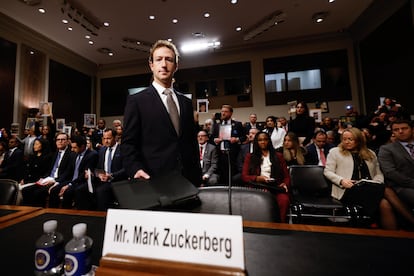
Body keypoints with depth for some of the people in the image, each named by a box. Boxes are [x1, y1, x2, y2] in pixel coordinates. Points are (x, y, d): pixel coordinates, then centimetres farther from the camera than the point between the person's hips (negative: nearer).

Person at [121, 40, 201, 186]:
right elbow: (128, 143, -3)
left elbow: (192, 143, 10)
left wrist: (197, 179, 7)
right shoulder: (136, 101, -1)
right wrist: (136, 169, -21)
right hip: (154, 180, -3)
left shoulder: (186, 102, 10)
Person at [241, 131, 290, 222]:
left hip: (276, 187, 2)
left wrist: (285, 184, -8)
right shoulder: (250, 156, 16)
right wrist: (257, 178, -11)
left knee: (284, 200, -33)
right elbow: (244, 176, 8)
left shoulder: (278, 156, 20)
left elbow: (286, 176, 16)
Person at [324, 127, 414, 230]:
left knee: (385, 205, -30)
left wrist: (376, 183, -3)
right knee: (388, 191, -27)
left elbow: (378, 173, 20)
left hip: (371, 189, 5)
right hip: (348, 190, -4)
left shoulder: (370, 154, 22)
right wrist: (342, 180, -14)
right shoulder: (335, 152, 9)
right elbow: (327, 172, 3)